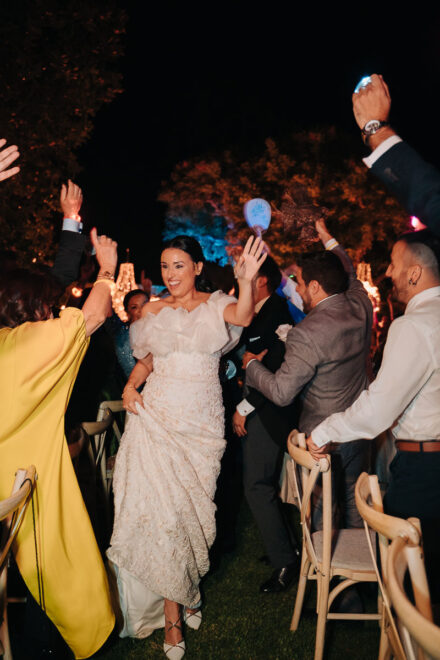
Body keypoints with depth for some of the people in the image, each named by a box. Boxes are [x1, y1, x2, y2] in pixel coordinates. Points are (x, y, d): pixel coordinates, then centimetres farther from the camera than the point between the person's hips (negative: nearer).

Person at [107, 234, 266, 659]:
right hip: (158, 415, 1)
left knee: (193, 506, 10)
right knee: (162, 507, -2)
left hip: (201, 420, -1)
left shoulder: (216, 305, -1)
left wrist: (246, 281, -43)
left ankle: (187, 588, 36)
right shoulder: (153, 310, 7)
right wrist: (131, 386, -5)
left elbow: (242, 318, -23)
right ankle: (173, 615, 14)